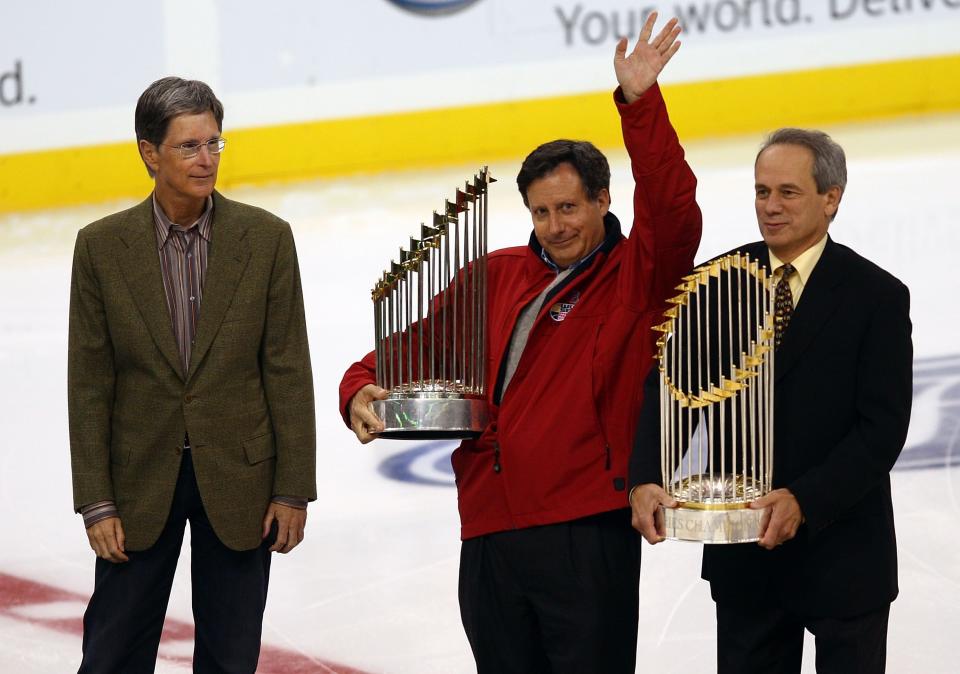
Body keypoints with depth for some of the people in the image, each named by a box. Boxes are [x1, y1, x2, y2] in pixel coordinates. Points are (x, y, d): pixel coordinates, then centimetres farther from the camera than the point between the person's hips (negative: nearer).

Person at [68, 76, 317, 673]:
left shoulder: (266, 238, -5)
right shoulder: (102, 246, -5)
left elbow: (288, 371, -3)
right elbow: (89, 383, -2)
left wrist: (294, 489, -5)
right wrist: (96, 502, -6)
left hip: (238, 478, 0)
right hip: (140, 480, 0)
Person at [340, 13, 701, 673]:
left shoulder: (637, 275, 1)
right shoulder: (496, 276, 14)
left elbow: (673, 210, -17)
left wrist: (641, 101, -24)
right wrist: (363, 390, -6)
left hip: (587, 533, -5)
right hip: (490, 534, 5)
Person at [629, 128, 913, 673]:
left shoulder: (876, 296, -8)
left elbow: (882, 428, -14)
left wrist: (805, 501, -26)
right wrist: (645, 481, -22)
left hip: (844, 552, -3)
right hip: (743, 551, 3)